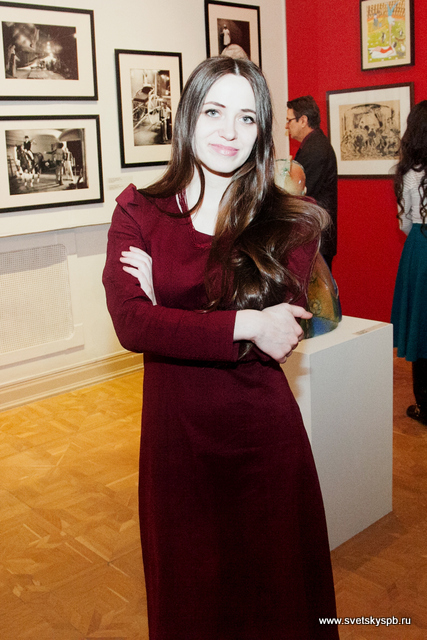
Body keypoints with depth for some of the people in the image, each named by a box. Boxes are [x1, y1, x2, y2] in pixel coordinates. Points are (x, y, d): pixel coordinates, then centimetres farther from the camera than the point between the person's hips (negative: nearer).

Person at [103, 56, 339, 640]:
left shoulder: (290, 224, -4)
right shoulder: (137, 213, -3)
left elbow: (279, 335, -16)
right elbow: (130, 323, -16)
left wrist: (166, 295, -16)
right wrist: (244, 324, -22)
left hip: (265, 435, 0)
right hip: (175, 432, 1)